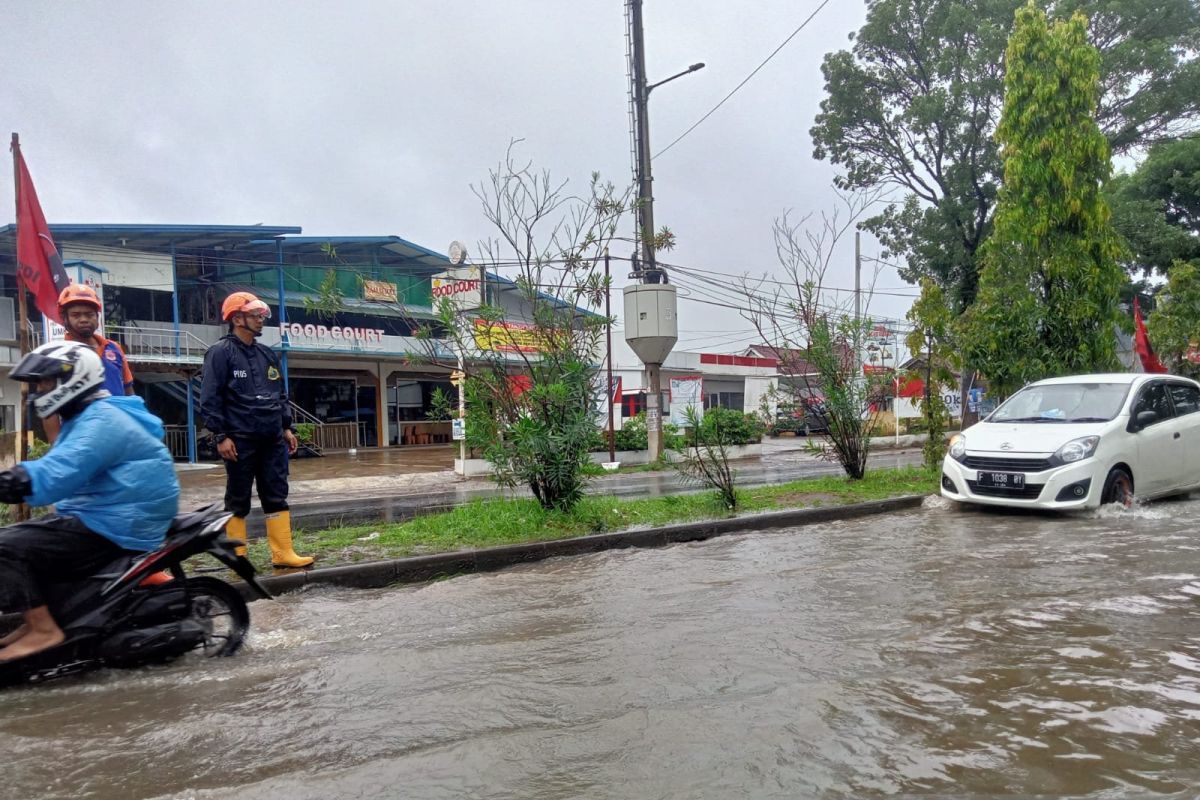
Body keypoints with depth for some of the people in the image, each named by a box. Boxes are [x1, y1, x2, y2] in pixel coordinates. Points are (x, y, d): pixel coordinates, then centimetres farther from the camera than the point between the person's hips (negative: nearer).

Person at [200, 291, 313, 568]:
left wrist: (286, 427, 15)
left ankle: (283, 553, 10)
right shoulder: (221, 353, -5)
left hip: (272, 440, 6)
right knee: (238, 501, 2)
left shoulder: (267, 355, 16)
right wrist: (221, 436, -15)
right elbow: (210, 398, -10)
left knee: (277, 497, 6)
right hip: (240, 440, -6)